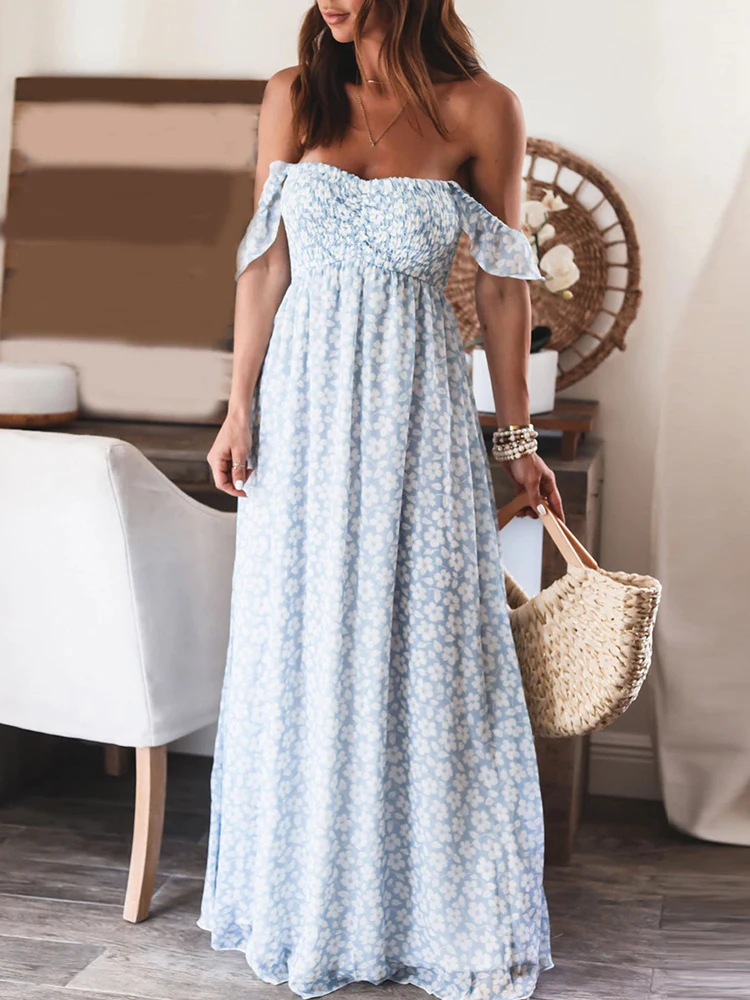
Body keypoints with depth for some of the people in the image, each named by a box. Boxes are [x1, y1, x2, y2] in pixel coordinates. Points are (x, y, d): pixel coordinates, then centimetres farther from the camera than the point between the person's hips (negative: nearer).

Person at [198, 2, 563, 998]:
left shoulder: (481, 112, -4)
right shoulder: (292, 97, 3)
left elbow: (503, 284, 1)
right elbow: (266, 264, 4)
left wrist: (517, 437, 3)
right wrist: (241, 410, 2)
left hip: (418, 413, -2)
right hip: (306, 403, 2)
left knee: (428, 647, 4)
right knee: (305, 647, 8)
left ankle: (453, 915, 20)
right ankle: (312, 906, 26)